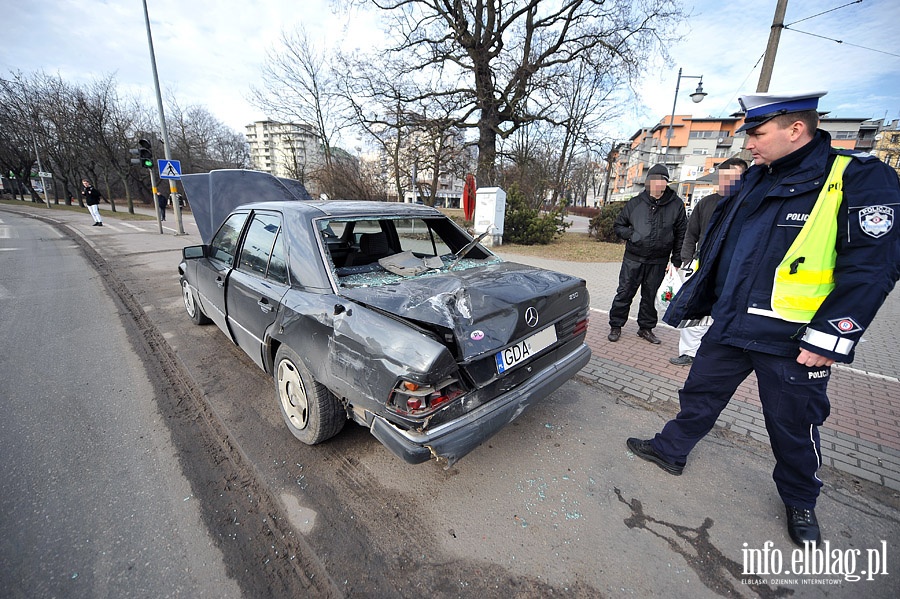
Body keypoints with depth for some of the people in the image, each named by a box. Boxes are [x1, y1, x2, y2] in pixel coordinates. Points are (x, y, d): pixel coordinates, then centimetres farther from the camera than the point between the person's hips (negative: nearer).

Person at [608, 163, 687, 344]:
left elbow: (680, 234, 6)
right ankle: (616, 326, 15)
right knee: (624, 293, 3)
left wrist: (676, 261, 2)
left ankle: (646, 328, 27)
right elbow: (618, 225, 10)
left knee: (650, 296, 12)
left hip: (658, 262, 1)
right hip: (633, 259, -1)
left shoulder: (676, 204, 1)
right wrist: (631, 235, -10)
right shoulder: (635, 203, -1)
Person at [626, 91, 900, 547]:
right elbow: (716, 249, 14)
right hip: (729, 325, 5)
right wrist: (689, 303, 15)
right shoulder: (756, 180, 10)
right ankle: (670, 451, 35)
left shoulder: (860, 179, -9)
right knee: (699, 396, 16)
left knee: (794, 428, 14)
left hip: (791, 343, -5)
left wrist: (828, 337, -19)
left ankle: (800, 501, 39)